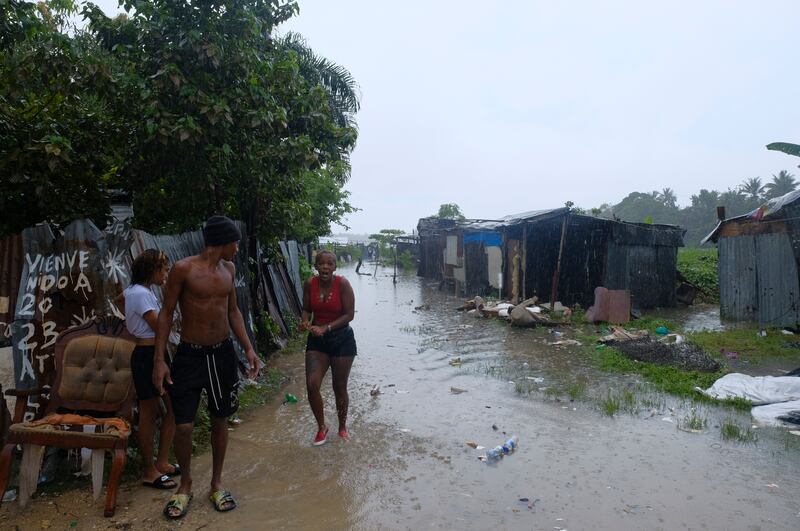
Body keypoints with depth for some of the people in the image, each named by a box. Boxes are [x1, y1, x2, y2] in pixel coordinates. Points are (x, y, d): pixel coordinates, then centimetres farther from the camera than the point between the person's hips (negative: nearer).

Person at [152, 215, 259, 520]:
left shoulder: (229, 269, 5)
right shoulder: (183, 269, -11)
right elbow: (166, 314, -7)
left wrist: (248, 348, 6)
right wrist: (159, 360, -11)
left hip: (223, 353, 5)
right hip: (190, 355, -4)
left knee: (220, 421, 12)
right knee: (183, 426, -2)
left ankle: (216, 483, 31)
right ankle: (185, 484, 26)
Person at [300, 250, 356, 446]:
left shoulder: (342, 284, -17)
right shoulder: (310, 284, -7)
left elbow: (349, 314, -17)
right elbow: (306, 309, 5)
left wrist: (326, 328, -25)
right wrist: (305, 321, -17)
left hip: (342, 339, -3)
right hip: (317, 340, 3)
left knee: (340, 387, 9)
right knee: (312, 385, -7)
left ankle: (342, 427, 35)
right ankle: (322, 427, 19)